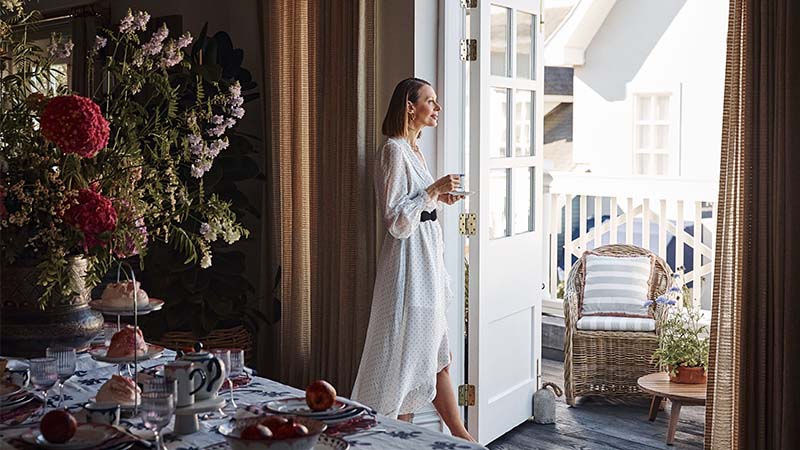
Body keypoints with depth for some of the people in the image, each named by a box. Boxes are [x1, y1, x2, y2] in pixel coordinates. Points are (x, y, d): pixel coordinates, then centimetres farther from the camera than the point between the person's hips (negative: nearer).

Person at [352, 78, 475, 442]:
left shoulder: (413, 149, 14)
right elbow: (396, 221, -20)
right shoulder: (394, 150, -15)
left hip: (427, 260, 10)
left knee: (436, 354, 15)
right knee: (406, 355, 0)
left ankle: (459, 434, 24)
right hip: (409, 263, -10)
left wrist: (439, 198, 11)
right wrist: (434, 189, -18)